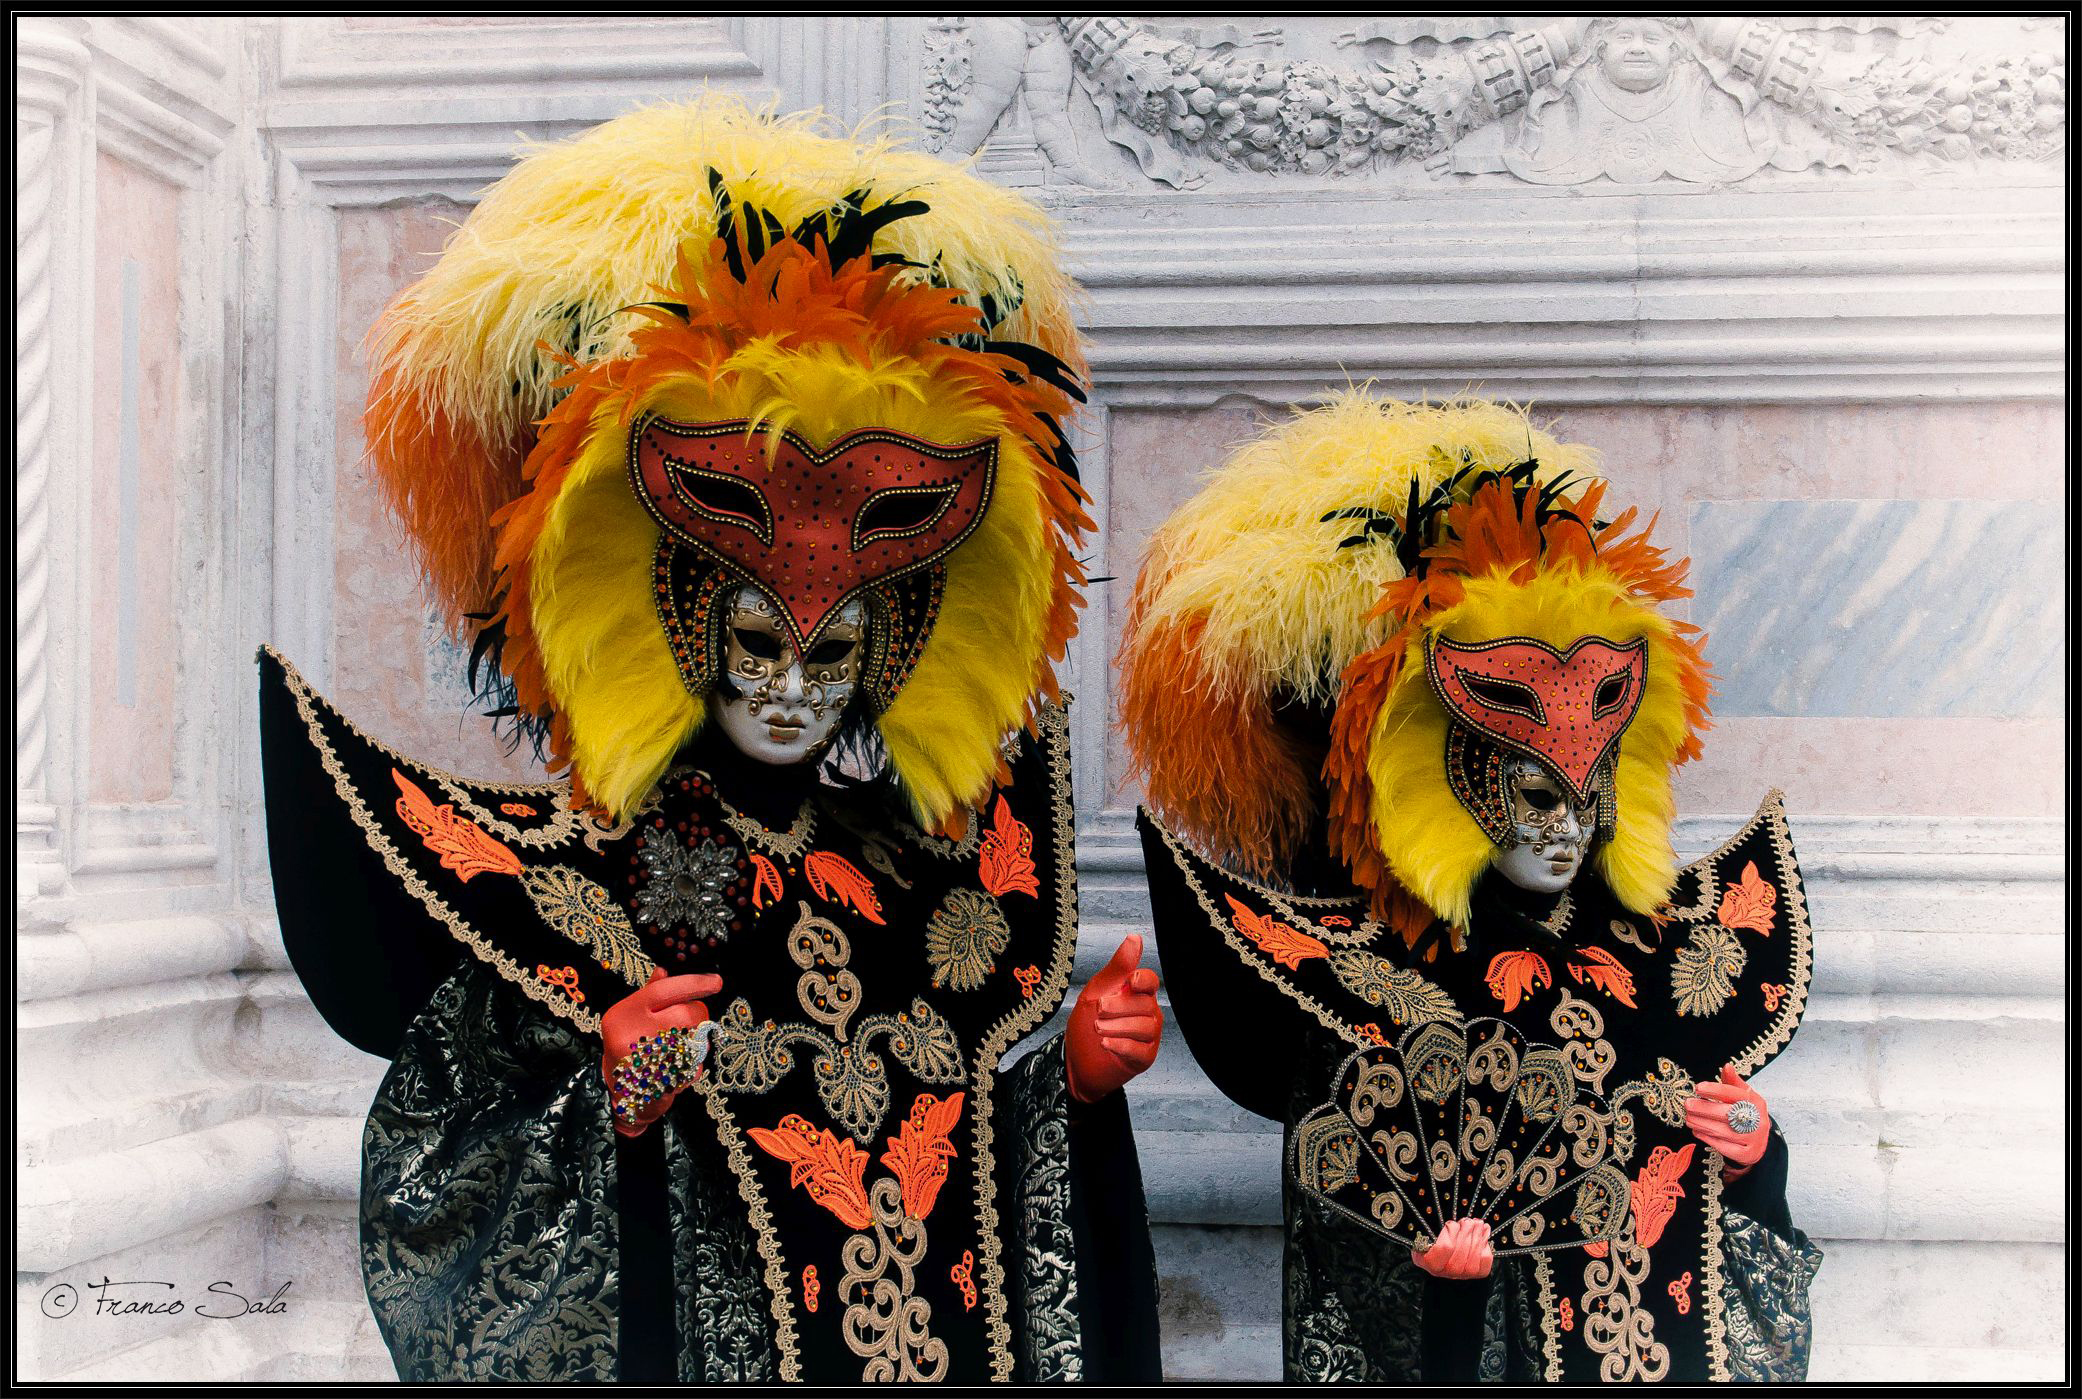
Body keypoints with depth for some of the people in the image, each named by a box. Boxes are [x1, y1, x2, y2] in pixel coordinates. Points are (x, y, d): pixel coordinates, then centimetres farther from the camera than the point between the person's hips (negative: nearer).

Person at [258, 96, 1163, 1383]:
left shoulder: (946, 860, 0)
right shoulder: (574, 873, -11)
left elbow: (1014, 1163, 10)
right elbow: (436, 1200, -12)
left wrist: (1080, 1073, -7)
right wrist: (609, 1106, -26)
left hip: (972, 1332, 4)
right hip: (705, 1345, -3)